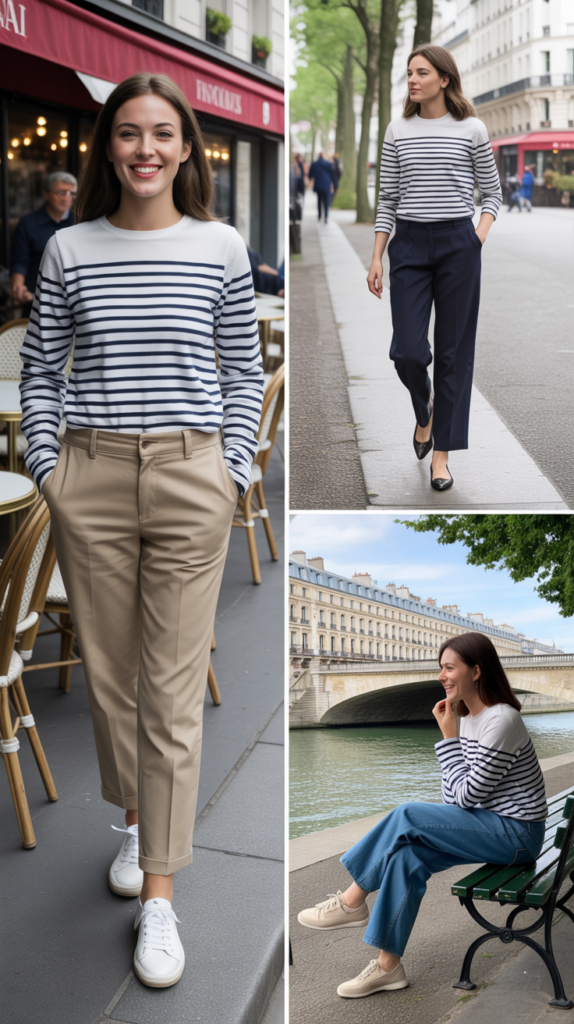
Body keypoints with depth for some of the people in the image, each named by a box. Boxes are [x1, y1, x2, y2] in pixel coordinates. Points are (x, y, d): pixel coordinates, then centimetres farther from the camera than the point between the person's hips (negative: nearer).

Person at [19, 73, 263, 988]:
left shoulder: (221, 249, 3)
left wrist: (234, 470, 1)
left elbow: (244, 373, 8)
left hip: (189, 476, -1)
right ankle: (137, 819, 38)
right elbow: (39, 369, 10)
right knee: (109, 674, 13)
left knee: (173, 694, 0)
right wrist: (46, 463, 2)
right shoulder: (69, 250, 5)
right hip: (91, 477, 2)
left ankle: (158, 896, 10)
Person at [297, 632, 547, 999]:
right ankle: (389, 965, -9)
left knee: (407, 816, -19)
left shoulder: (502, 720, -20)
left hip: (516, 834, -8)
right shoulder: (469, 717, 9)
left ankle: (352, 901, -5)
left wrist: (449, 736, -14)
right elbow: (456, 799, 12)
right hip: (492, 827, 8)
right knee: (407, 854, -12)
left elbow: (468, 794, -18)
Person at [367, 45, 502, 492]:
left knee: (453, 351, 1)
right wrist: (376, 257, 4)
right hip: (409, 245, 2)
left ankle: (442, 452, 10)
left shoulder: (471, 129, 1)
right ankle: (425, 409, 29)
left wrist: (481, 233, -9)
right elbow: (387, 200, 9)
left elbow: (493, 192, 8)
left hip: (457, 244, -2)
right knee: (407, 351, -6)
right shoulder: (397, 132, 7)